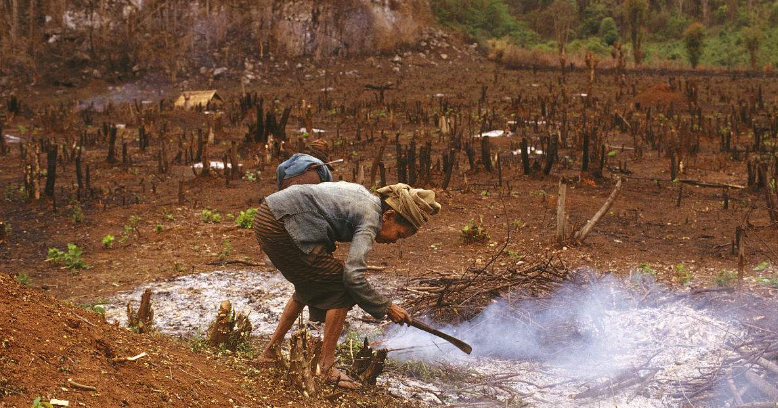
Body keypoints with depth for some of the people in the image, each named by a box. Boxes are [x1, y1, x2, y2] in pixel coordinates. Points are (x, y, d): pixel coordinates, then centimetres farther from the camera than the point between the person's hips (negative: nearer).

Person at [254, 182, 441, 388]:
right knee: (341, 287, -3)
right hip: (281, 226, -10)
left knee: (309, 288, 25)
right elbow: (353, 277, -20)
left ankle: (270, 351, 32)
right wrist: (387, 307, -9)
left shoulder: (366, 198, 16)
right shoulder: (370, 218, -11)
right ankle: (326, 366, 1)